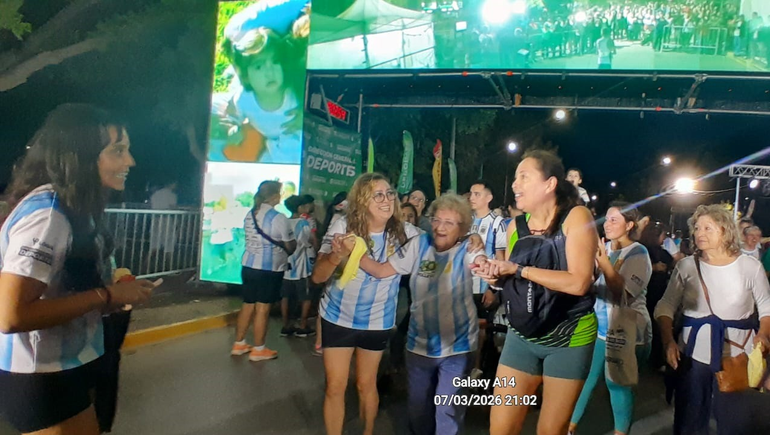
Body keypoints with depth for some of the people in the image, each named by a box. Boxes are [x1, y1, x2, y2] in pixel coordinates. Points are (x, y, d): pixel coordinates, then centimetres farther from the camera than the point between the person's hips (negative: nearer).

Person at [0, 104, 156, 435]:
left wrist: (118, 289, -2)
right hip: (40, 380, -9)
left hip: (66, 369, 9)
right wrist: (107, 295, -24)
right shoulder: (47, 213, -24)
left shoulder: (74, 207, 6)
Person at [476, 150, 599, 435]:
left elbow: (579, 282, -25)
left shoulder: (576, 217, -15)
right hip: (523, 334, 4)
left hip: (569, 337, -4)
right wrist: (496, 277, -13)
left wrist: (520, 269, -23)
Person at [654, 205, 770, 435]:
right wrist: (668, 341, -13)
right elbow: (666, 307, 0)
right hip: (694, 354, 1)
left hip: (738, 356, -1)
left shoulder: (750, 266, -2)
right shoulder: (686, 266, -1)